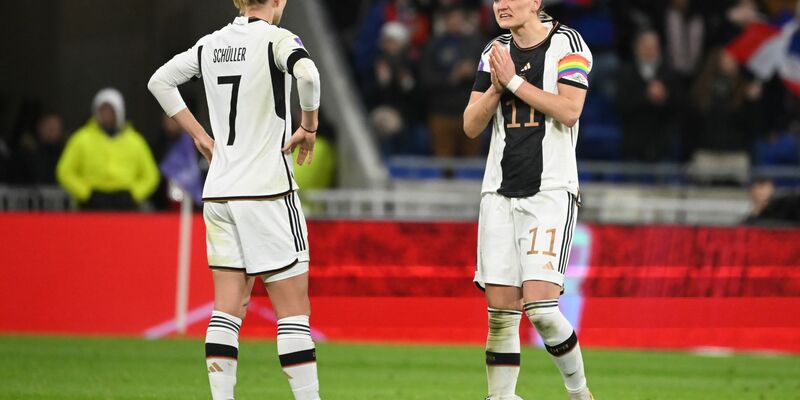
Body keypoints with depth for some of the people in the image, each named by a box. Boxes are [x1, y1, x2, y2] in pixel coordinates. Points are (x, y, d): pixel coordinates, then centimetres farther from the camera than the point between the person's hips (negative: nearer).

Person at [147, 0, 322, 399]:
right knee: (293, 309, -2)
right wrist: (309, 127, -12)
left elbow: (159, 81, 21)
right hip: (267, 189, -6)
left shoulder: (210, 44, 10)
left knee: (228, 308, 6)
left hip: (218, 192, 6)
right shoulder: (276, 38, -9)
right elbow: (307, 74, -28)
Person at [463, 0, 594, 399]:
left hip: (550, 191, -5)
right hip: (500, 192, 5)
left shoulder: (567, 44, -2)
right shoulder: (496, 53, 13)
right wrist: (496, 87, -8)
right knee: (500, 313, 0)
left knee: (540, 307, -16)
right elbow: (471, 126, 9)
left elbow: (569, 111, -14)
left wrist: (514, 81, -13)